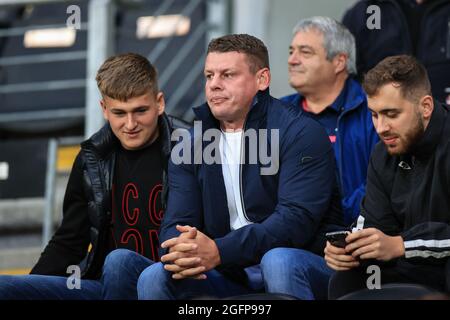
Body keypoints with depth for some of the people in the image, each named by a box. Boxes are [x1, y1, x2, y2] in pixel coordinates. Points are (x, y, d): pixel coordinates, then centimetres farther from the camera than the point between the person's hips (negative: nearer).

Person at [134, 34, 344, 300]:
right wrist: (181, 253, -25)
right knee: (153, 278, -19)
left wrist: (219, 251, -31)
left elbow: (296, 220, -20)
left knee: (278, 260, -36)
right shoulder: (191, 146, 9)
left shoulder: (300, 133, -9)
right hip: (231, 277, 4)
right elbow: (176, 226, 3)